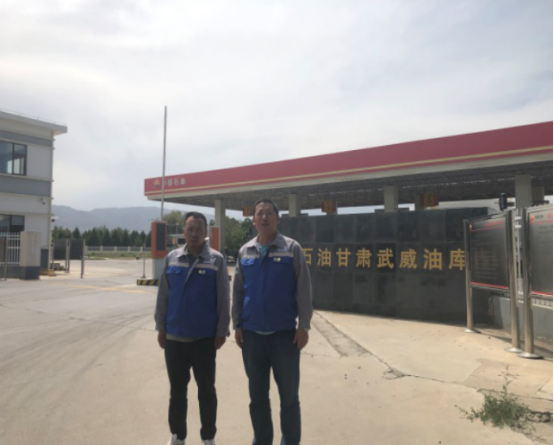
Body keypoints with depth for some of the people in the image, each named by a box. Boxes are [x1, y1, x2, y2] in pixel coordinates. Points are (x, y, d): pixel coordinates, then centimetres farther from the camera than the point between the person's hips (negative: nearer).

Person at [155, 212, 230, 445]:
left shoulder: (216, 260, -6)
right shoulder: (172, 258, 3)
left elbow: (224, 299, -5)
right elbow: (163, 296, 6)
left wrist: (222, 331, -7)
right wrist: (161, 328, 5)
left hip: (204, 336, -2)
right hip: (174, 336, 3)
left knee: (206, 390, 11)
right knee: (177, 390, 16)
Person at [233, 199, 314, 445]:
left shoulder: (292, 249, -3)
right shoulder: (245, 252, 6)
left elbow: (303, 290, -5)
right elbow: (237, 291, 9)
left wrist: (304, 325, -9)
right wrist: (237, 325, 4)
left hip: (284, 333, -3)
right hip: (251, 334, 3)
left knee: (289, 394, 8)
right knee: (257, 394, 15)